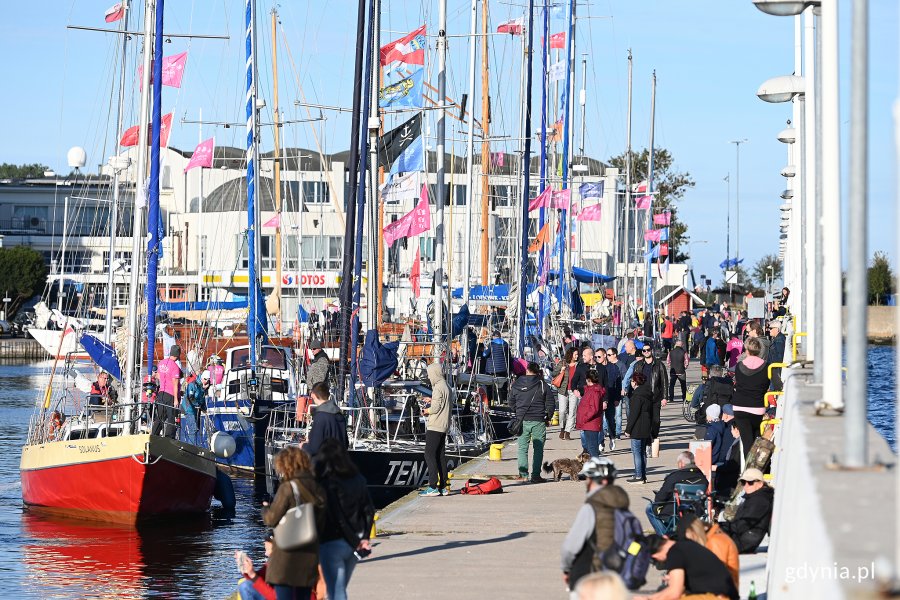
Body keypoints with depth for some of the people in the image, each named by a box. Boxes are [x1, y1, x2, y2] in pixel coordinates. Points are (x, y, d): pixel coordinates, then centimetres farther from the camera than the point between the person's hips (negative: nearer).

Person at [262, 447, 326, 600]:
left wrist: (265, 508, 8)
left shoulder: (288, 488, -12)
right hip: (310, 554, 7)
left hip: (287, 554, -7)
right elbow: (322, 525, 12)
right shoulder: (318, 489, 7)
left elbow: (272, 519, -11)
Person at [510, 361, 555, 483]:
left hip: (522, 421, 2)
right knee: (538, 449, 4)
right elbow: (550, 404, -1)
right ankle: (536, 475, 0)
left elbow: (511, 403, 14)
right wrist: (548, 417, 12)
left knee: (522, 448, 9)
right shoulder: (543, 386, -3)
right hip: (539, 421, -2)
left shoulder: (516, 385, 5)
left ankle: (523, 475, 6)